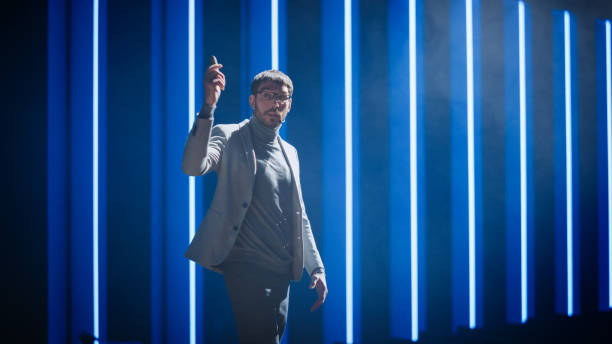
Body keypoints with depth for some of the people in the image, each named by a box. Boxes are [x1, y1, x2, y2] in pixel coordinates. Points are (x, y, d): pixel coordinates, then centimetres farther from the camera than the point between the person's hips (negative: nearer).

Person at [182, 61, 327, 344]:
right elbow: (193, 166, -22)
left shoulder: (289, 152, 20)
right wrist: (208, 107, -32)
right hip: (247, 267, -7)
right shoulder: (230, 137, -1)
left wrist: (316, 268, 16)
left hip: (282, 271, 7)